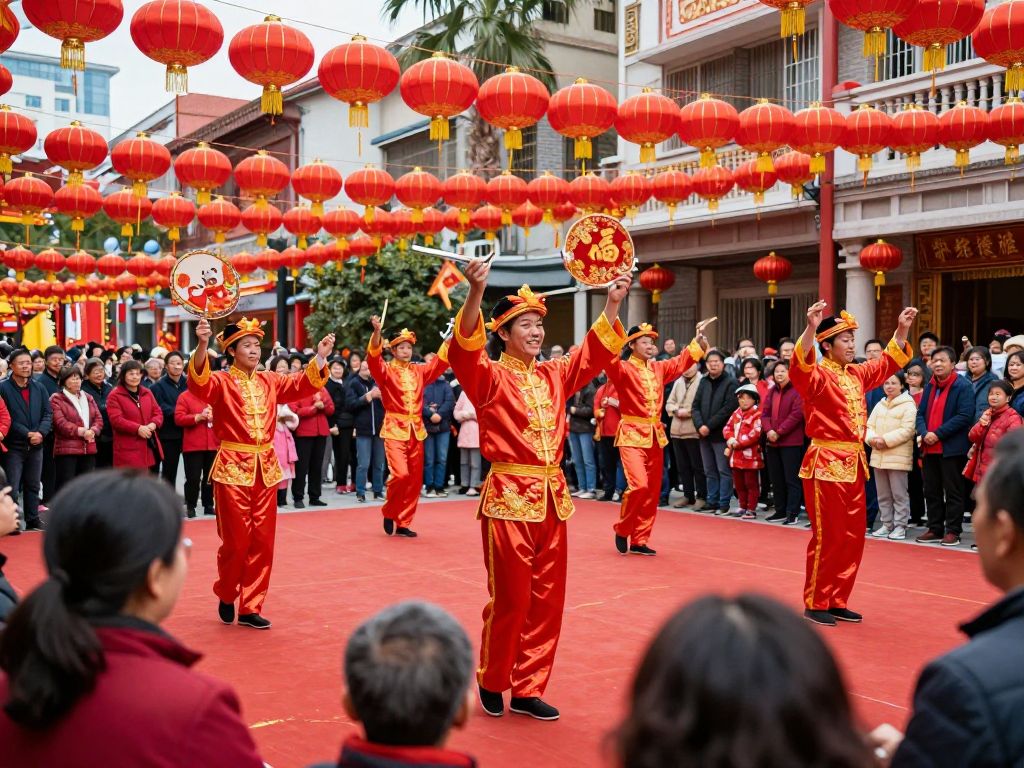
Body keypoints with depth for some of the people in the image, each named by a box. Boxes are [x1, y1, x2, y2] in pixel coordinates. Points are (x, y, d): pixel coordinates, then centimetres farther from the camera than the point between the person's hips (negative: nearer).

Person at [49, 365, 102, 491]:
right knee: (66, 486, -6)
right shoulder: (56, 399, 0)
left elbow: (98, 418, 11)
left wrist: (92, 431, -10)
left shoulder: (88, 397, 19)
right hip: (67, 449, -6)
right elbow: (60, 422, -12)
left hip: (89, 449, 6)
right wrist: (81, 431, -17)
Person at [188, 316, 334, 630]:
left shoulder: (270, 381, 9)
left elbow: (304, 383, 3)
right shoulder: (221, 382, -5)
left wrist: (320, 357, -15)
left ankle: (250, 608, 15)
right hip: (233, 467, -5)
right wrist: (202, 345, -44)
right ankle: (225, 595, 26)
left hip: (266, 468, 5)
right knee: (236, 540, 0)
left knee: (262, 541, 5)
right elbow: (199, 382, -26)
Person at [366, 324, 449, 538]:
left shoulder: (419, 371, 9)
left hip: (416, 430, 5)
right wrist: (377, 331, -36)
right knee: (400, 474, -19)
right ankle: (389, 512, 6)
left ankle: (403, 523, 16)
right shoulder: (386, 371, -3)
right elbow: (373, 357, -20)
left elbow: (441, 361, 12)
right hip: (395, 429, -5)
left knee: (414, 480, 5)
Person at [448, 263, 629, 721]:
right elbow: (465, 351, -24)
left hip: (552, 497, 6)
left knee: (547, 599, 9)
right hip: (509, 496, -6)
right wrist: (476, 292, -38)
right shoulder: (490, 377, -6)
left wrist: (613, 304, 0)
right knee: (511, 598, 0)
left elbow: (596, 351, 14)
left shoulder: (554, 376, 11)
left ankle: (527, 690, 21)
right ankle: (491, 681, 22)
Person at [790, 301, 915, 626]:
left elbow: (889, 362, 26)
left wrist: (902, 329, 15)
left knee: (853, 537, 11)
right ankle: (815, 604, 7)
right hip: (826, 463, -8)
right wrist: (811, 327, -47)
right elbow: (800, 365, -33)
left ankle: (837, 602, 20)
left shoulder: (857, 375, 12)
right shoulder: (817, 376, -11)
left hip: (853, 463, 8)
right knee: (827, 537, -3)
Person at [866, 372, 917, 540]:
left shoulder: (908, 405, -6)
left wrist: (886, 439, -19)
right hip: (878, 456, 7)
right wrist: (872, 438, -10)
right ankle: (886, 524, 21)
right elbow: (869, 426, 11)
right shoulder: (879, 405, 15)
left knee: (899, 494, -1)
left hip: (898, 457, -6)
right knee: (883, 495, 12)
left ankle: (900, 526, 6)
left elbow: (907, 430, -15)